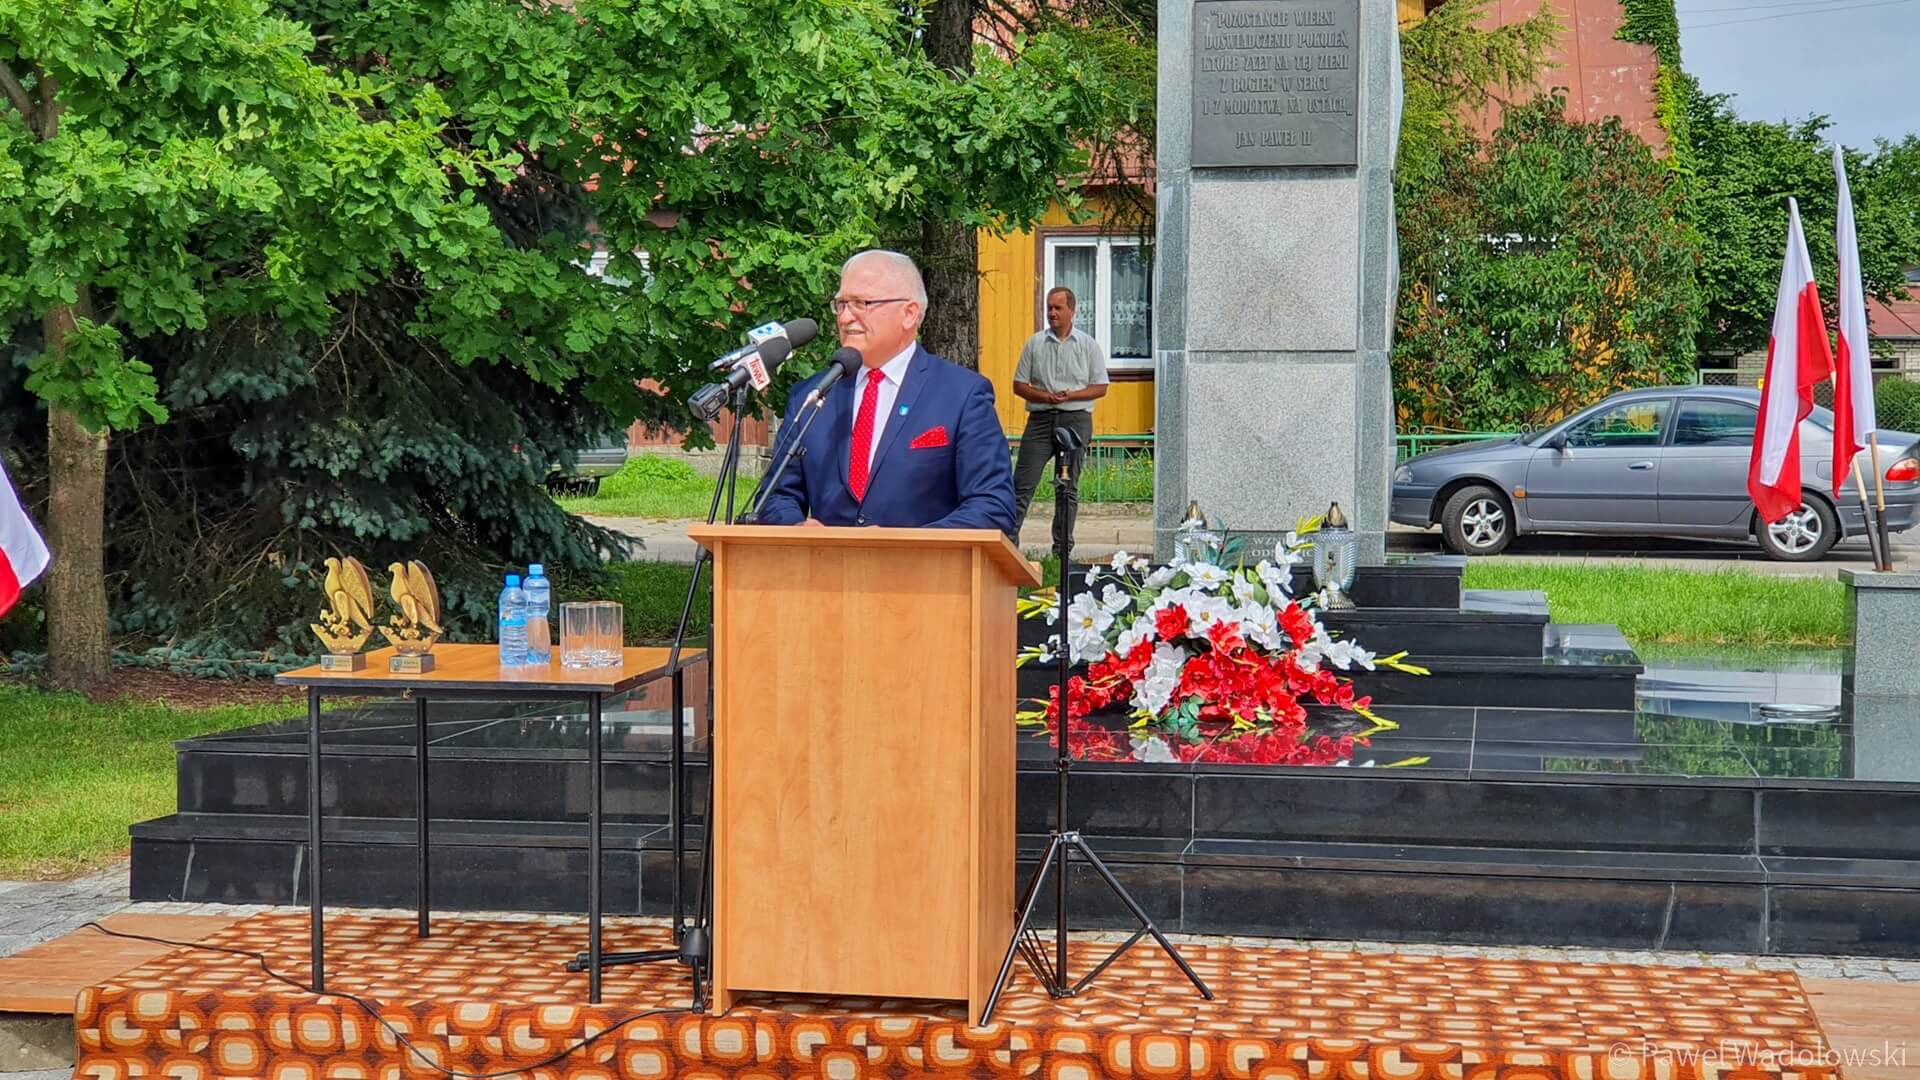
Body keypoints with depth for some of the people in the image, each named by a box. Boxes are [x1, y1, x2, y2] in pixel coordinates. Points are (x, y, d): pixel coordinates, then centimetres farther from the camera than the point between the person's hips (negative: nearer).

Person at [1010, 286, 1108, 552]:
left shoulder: (1088, 345, 7)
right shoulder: (1034, 343, 10)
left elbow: (1101, 387, 5)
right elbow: (1019, 385, 9)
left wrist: (1069, 396, -11)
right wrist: (1045, 396, -10)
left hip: (1075, 418, 0)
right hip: (1041, 418, 1)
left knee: (1068, 486, 3)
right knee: (1023, 483, -8)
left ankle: (1062, 547, 8)